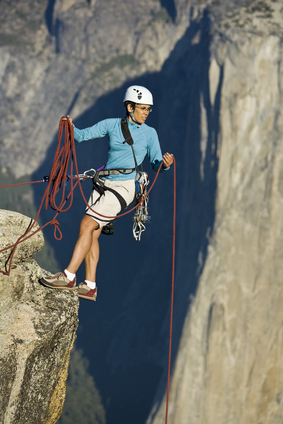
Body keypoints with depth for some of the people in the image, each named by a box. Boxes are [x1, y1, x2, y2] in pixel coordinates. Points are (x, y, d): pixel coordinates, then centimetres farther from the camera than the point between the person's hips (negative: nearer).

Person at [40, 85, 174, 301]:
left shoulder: (149, 133, 0)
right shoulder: (112, 125, 6)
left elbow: (156, 163, 1)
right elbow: (83, 135, 8)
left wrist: (165, 164, -22)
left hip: (122, 188, -5)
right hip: (103, 184, 5)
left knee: (87, 225, -15)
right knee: (92, 234, 0)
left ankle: (68, 276, -16)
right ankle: (90, 287, 5)